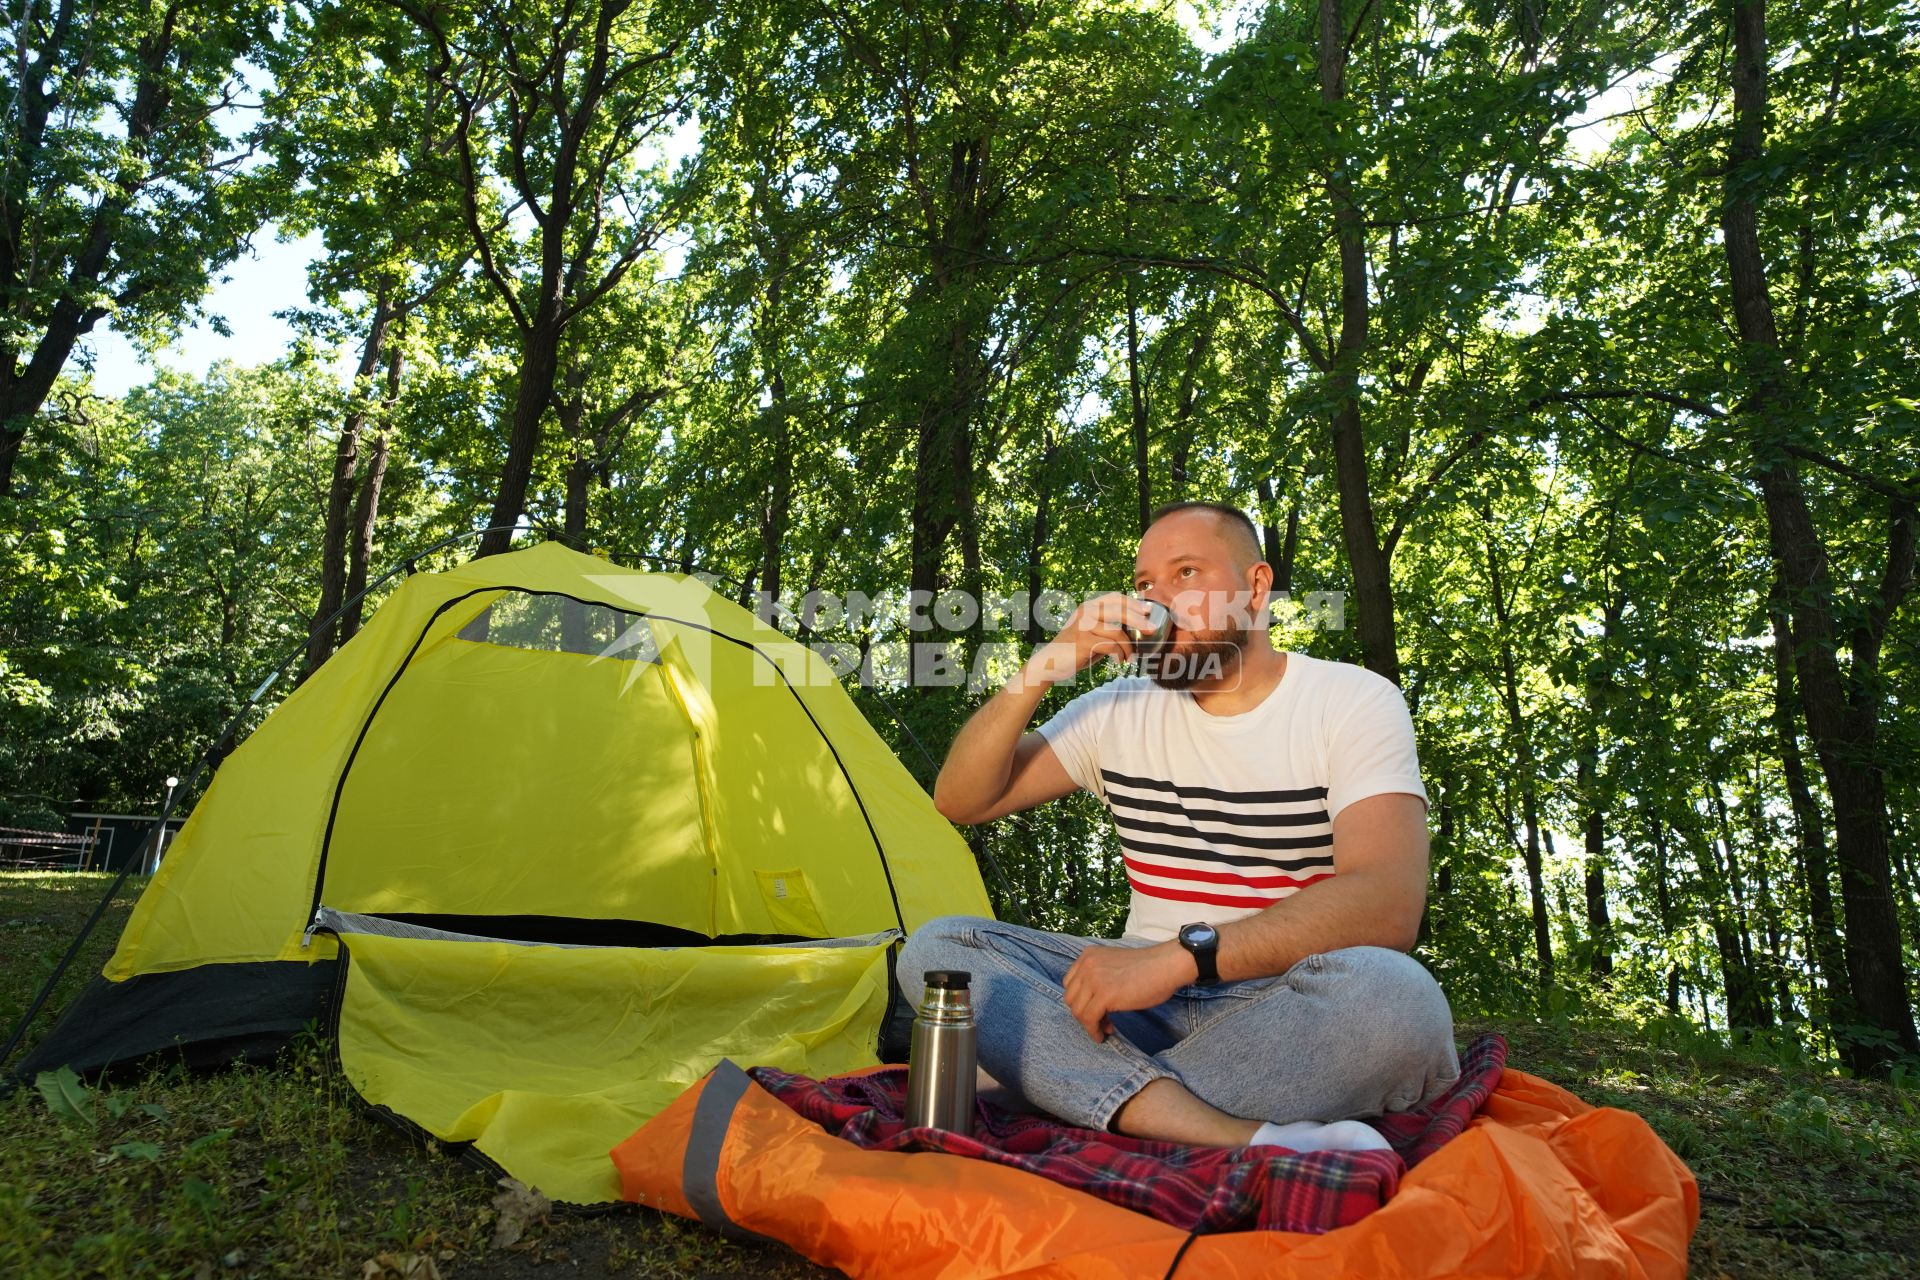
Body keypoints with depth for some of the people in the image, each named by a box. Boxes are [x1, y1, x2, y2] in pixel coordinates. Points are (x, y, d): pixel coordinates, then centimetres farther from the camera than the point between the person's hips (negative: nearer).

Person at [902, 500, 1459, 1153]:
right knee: (935, 946, -17)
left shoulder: (1355, 702, -4)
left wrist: (1182, 954, -30)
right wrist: (1041, 669, -10)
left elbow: (1386, 904, -19)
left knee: (1396, 995, -36)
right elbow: (961, 800, 5)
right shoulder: (1119, 710, 8)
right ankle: (1237, 1140, -33)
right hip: (1149, 993, 4)